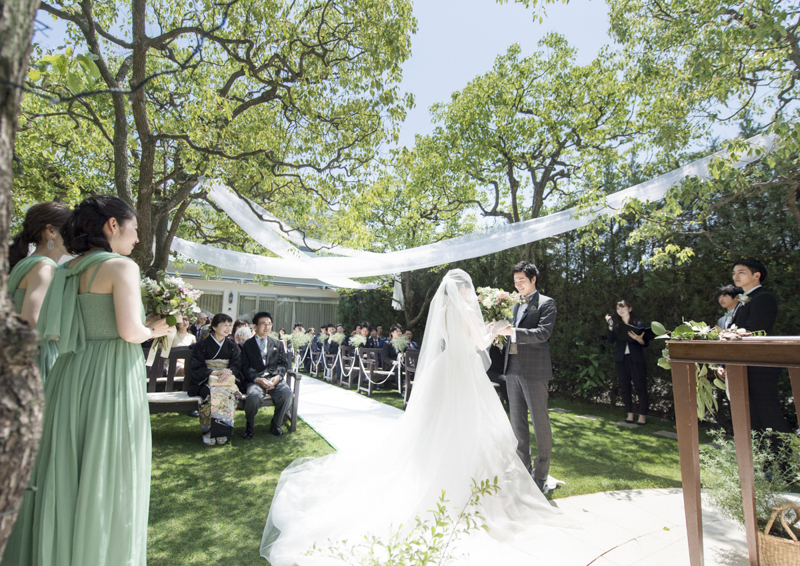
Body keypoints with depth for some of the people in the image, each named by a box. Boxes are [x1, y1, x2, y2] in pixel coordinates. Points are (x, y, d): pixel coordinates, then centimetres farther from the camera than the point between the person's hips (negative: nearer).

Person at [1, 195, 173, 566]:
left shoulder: (67, 270, 11)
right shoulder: (121, 267, -12)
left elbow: (54, 332, 13)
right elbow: (130, 331, -20)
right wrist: (154, 330, 0)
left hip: (70, 375, 8)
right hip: (111, 380, -7)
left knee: (62, 471, 18)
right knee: (106, 475, 6)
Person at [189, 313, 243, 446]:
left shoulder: (232, 345, 14)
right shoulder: (202, 346, 5)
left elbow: (237, 365, 5)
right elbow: (196, 369, -2)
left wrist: (229, 371, -18)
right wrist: (214, 372, -17)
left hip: (227, 380, 2)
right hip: (206, 381, -2)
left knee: (228, 393, -32)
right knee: (211, 394, -35)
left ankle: (221, 431, -23)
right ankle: (208, 431, -23)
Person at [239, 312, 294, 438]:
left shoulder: (276, 344, 19)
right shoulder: (247, 345, 9)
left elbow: (283, 363, 12)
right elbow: (245, 367, 0)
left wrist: (278, 376, -9)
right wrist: (258, 379, -18)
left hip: (274, 378, 2)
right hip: (254, 379, -2)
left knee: (287, 393, -27)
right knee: (254, 396, -35)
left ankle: (275, 424, 0)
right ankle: (249, 426, -3)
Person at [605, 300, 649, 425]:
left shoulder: (638, 324, 3)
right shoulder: (615, 324, 9)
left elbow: (646, 343, 2)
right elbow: (611, 340, -4)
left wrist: (638, 339, -17)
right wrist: (610, 326, -14)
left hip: (636, 359, -3)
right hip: (620, 359, 3)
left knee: (640, 387, -3)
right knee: (624, 387, 7)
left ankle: (643, 416, 5)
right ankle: (630, 414, 17)